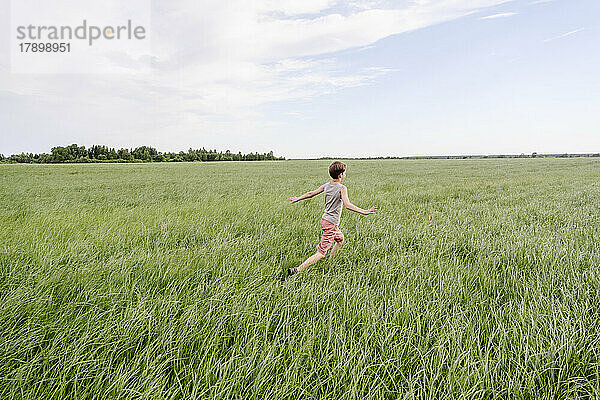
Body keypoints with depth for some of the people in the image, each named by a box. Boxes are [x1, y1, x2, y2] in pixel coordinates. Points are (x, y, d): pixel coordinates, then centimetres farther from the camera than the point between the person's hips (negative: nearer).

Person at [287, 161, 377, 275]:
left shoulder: (326, 185, 3)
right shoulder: (342, 188, -16)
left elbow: (311, 193, 10)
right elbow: (347, 205, -29)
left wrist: (297, 199, 23)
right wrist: (364, 211, -31)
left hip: (325, 220, 9)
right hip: (331, 224, -8)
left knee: (340, 239, 31)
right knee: (321, 253, -6)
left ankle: (329, 262, 39)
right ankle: (297, 270, -13)